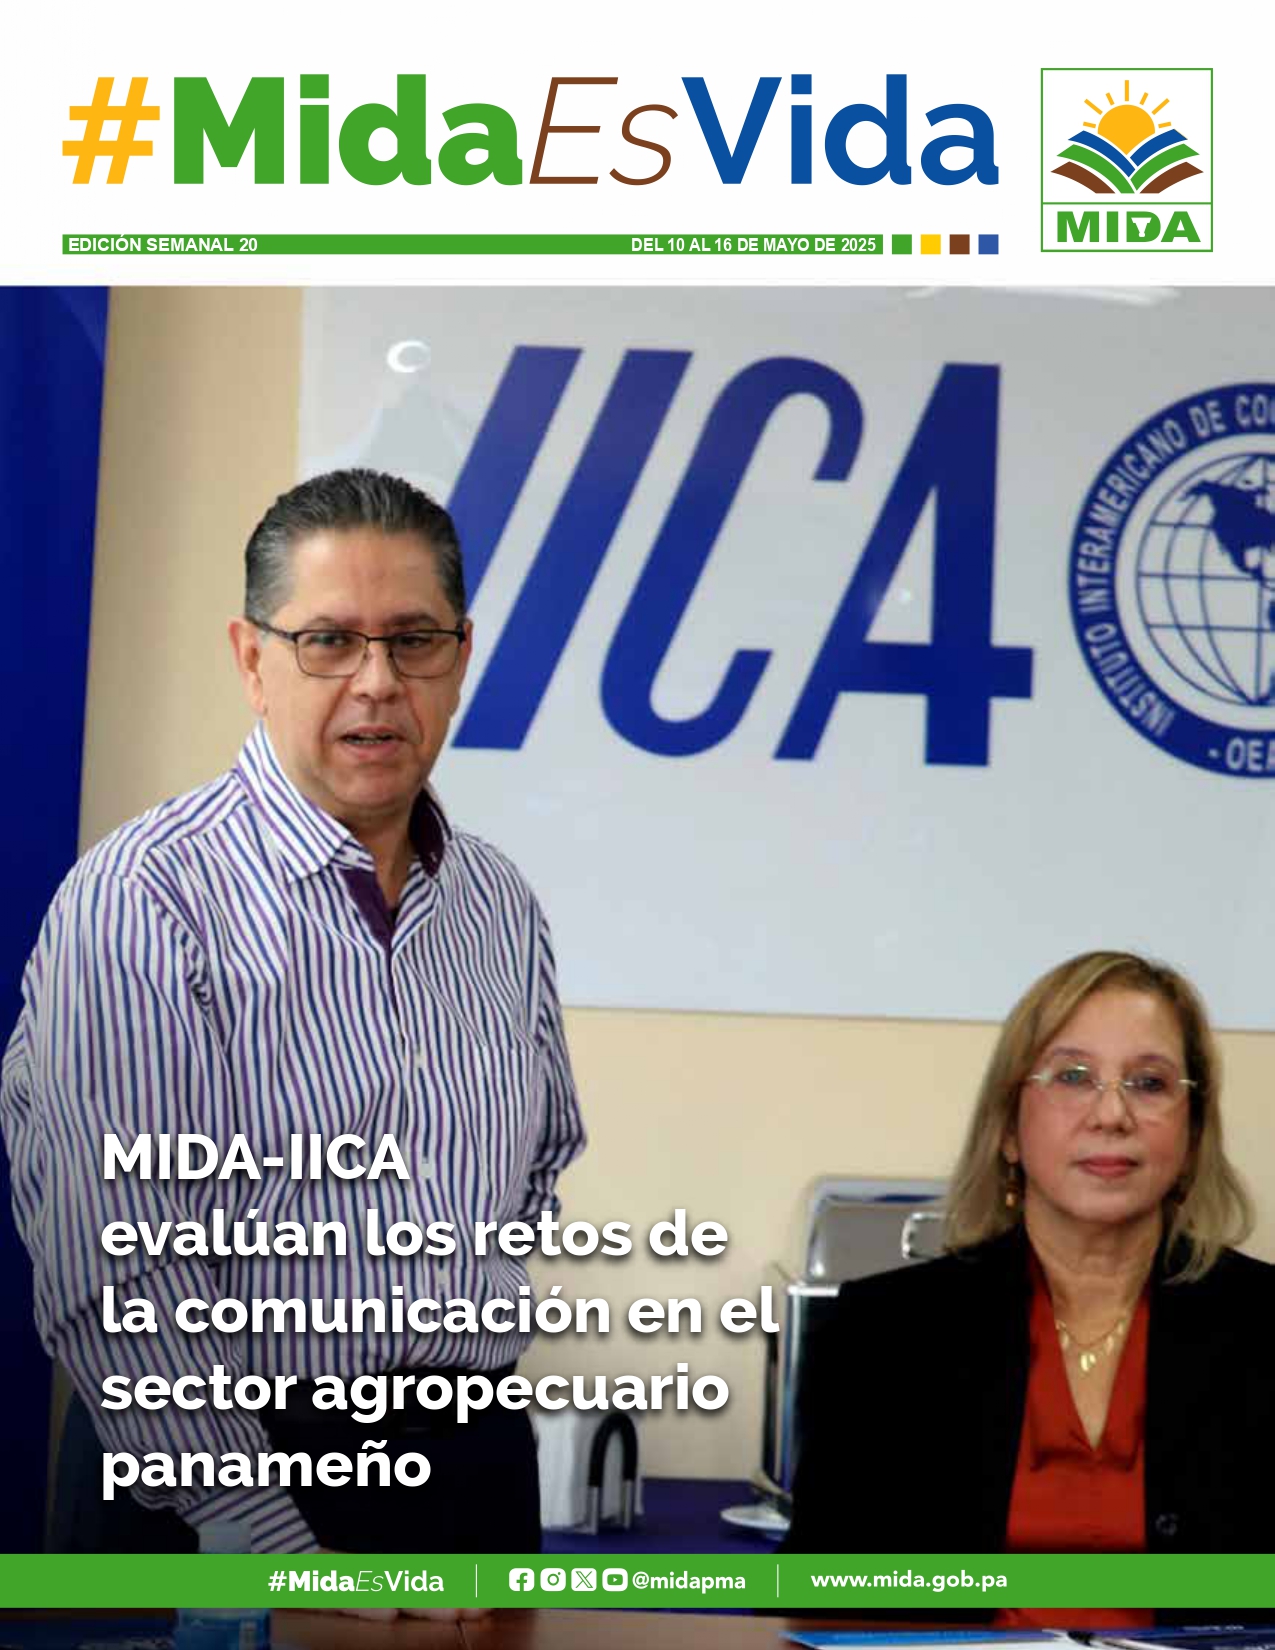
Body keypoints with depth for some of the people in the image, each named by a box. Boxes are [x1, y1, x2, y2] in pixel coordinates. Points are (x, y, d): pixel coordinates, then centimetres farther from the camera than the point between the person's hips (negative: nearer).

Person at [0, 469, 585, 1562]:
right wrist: (286, 1561, -20)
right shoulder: (143, 902, -14)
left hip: (478, 1471, 6)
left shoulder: (499, 905, 6)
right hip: (241, 1473, -6)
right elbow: (116, 1287, -19)